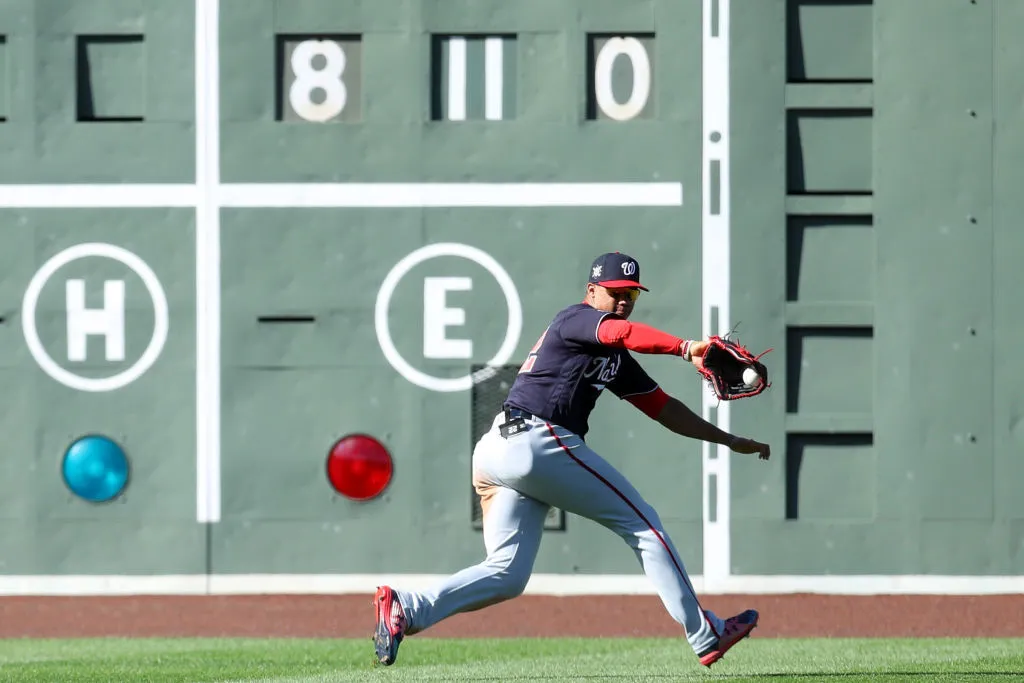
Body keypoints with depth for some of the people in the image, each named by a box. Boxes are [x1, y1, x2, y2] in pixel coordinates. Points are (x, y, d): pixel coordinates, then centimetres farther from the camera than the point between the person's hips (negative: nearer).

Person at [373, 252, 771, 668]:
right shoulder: (576, 320, -1)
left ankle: (406, 607, -14)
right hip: (539, 441, -10)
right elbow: (622, 332, -23)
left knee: (507, 576, 4)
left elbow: (663, 408, 27)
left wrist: (730, 441, 24)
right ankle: (705, 636, 2)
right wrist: (686, 348, -35)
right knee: (641, 523, 0)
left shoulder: (614, 358, 26)